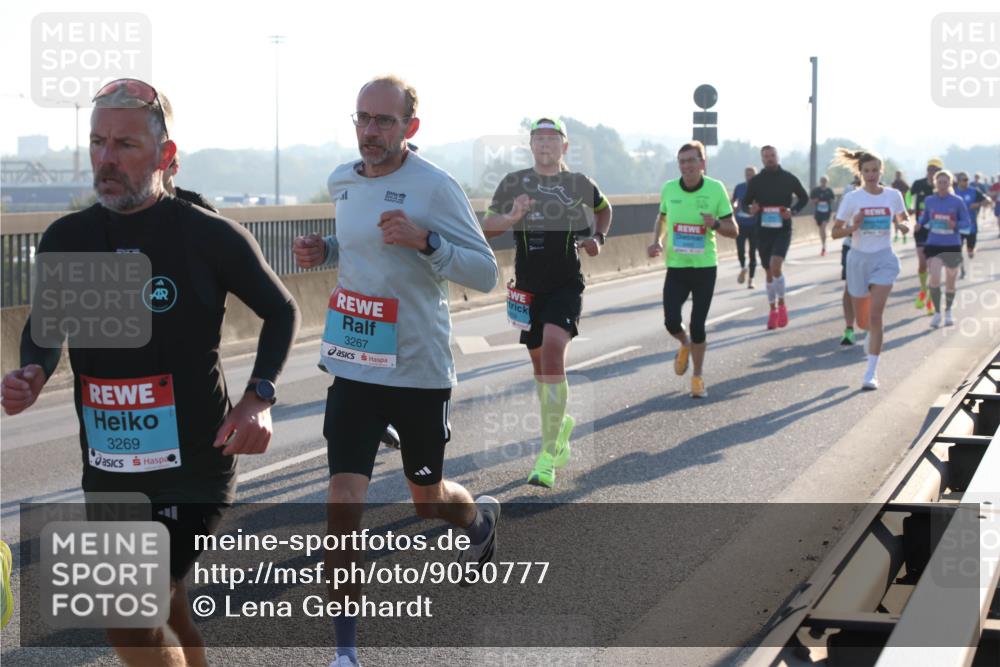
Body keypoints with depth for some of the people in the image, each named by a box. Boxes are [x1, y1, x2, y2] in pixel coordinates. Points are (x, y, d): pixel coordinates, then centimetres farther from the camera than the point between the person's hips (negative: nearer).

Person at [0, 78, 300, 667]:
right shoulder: (67, 238, 2)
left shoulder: (210, 236, -10)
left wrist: (259, 398, -12)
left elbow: (281, 311, 3)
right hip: (107, 470, 5)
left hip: (193, 466, -5)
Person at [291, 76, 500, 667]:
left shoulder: (436, 187, -14)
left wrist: (425, 240, -29)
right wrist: (325, 250, 1)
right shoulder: (342, 181, 4)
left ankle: (481, 516, 54)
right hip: (354, 368, 4)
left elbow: (486, 274, -14)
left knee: (428, 498, 16)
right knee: (344, 503, -8)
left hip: (420, 371, -3)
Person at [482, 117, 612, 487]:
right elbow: (487, 227, 0)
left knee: (553, 350, -21)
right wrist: (511, 217, -20)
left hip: (566, 285, -3)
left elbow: (604, 208, 24)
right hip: (528, 286, 3)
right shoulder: (514, 182, 3)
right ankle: (561, 423, 41)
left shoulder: (579, 183, 4)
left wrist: (598, 238, 7)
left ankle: (548, 453, -19)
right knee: (539, 361, 12)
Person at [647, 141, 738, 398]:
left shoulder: (715, 189, -7)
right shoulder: (669, 189, -1)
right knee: (671, 321, -10)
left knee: (698, 326, 2)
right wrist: (656, 241, 2)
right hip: (676, 267, 2)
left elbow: (733, 230, -2)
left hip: (705, 267, -1)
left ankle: (698, 377, 21)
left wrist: (715, 224, -23)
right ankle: (685, 344, 26)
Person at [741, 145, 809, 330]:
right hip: (763, 230, 3)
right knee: (769, 271, 8)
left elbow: (804, 198, 11)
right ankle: (773, 310, 21)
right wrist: (751, 209, -13)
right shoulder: (756, 181, 2)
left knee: (775, 267, -20)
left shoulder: (789, 178, -1)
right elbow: (746, 202, 11)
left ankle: (781, 304, -1)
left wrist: (793, 211, -8)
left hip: (783, 229, -2)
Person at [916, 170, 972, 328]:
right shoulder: (929, 200, -1)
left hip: (952, 246, 0)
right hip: (933, 245, 0)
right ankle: (937, 313, 0)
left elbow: (967, 222, -2)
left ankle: (948, 311, 34)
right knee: (935, 278, -16)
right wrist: (919, 224, -6)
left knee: (950, 282, 11)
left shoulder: (957, 201, -6)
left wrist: (955, 225, -22)